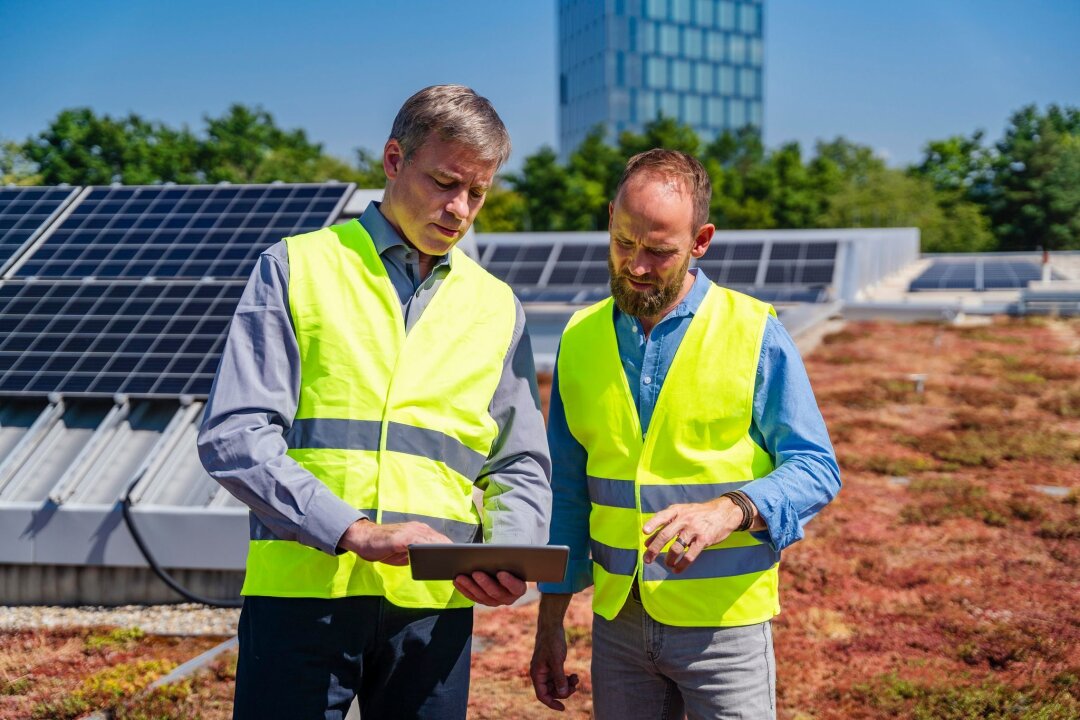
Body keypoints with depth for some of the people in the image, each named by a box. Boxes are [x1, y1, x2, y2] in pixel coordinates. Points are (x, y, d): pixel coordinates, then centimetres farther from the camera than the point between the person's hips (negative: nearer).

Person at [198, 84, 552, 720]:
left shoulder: (496, 306, 15)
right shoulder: (296, 268, 4)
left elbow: (521, 467, 16)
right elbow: (233, 436, -5)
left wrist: (506, 551, -6)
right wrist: (354, 531, -16)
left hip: (435, 601, 3)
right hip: (302, 589, -3)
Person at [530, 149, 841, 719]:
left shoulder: (754, 333, -8)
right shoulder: (579, 339, 3)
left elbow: (816, 469, -9)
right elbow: (568, 492, 9)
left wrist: (729, 509, -28)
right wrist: (551, 620, 8)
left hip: (723, 623, -3)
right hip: (616, 621, 3)